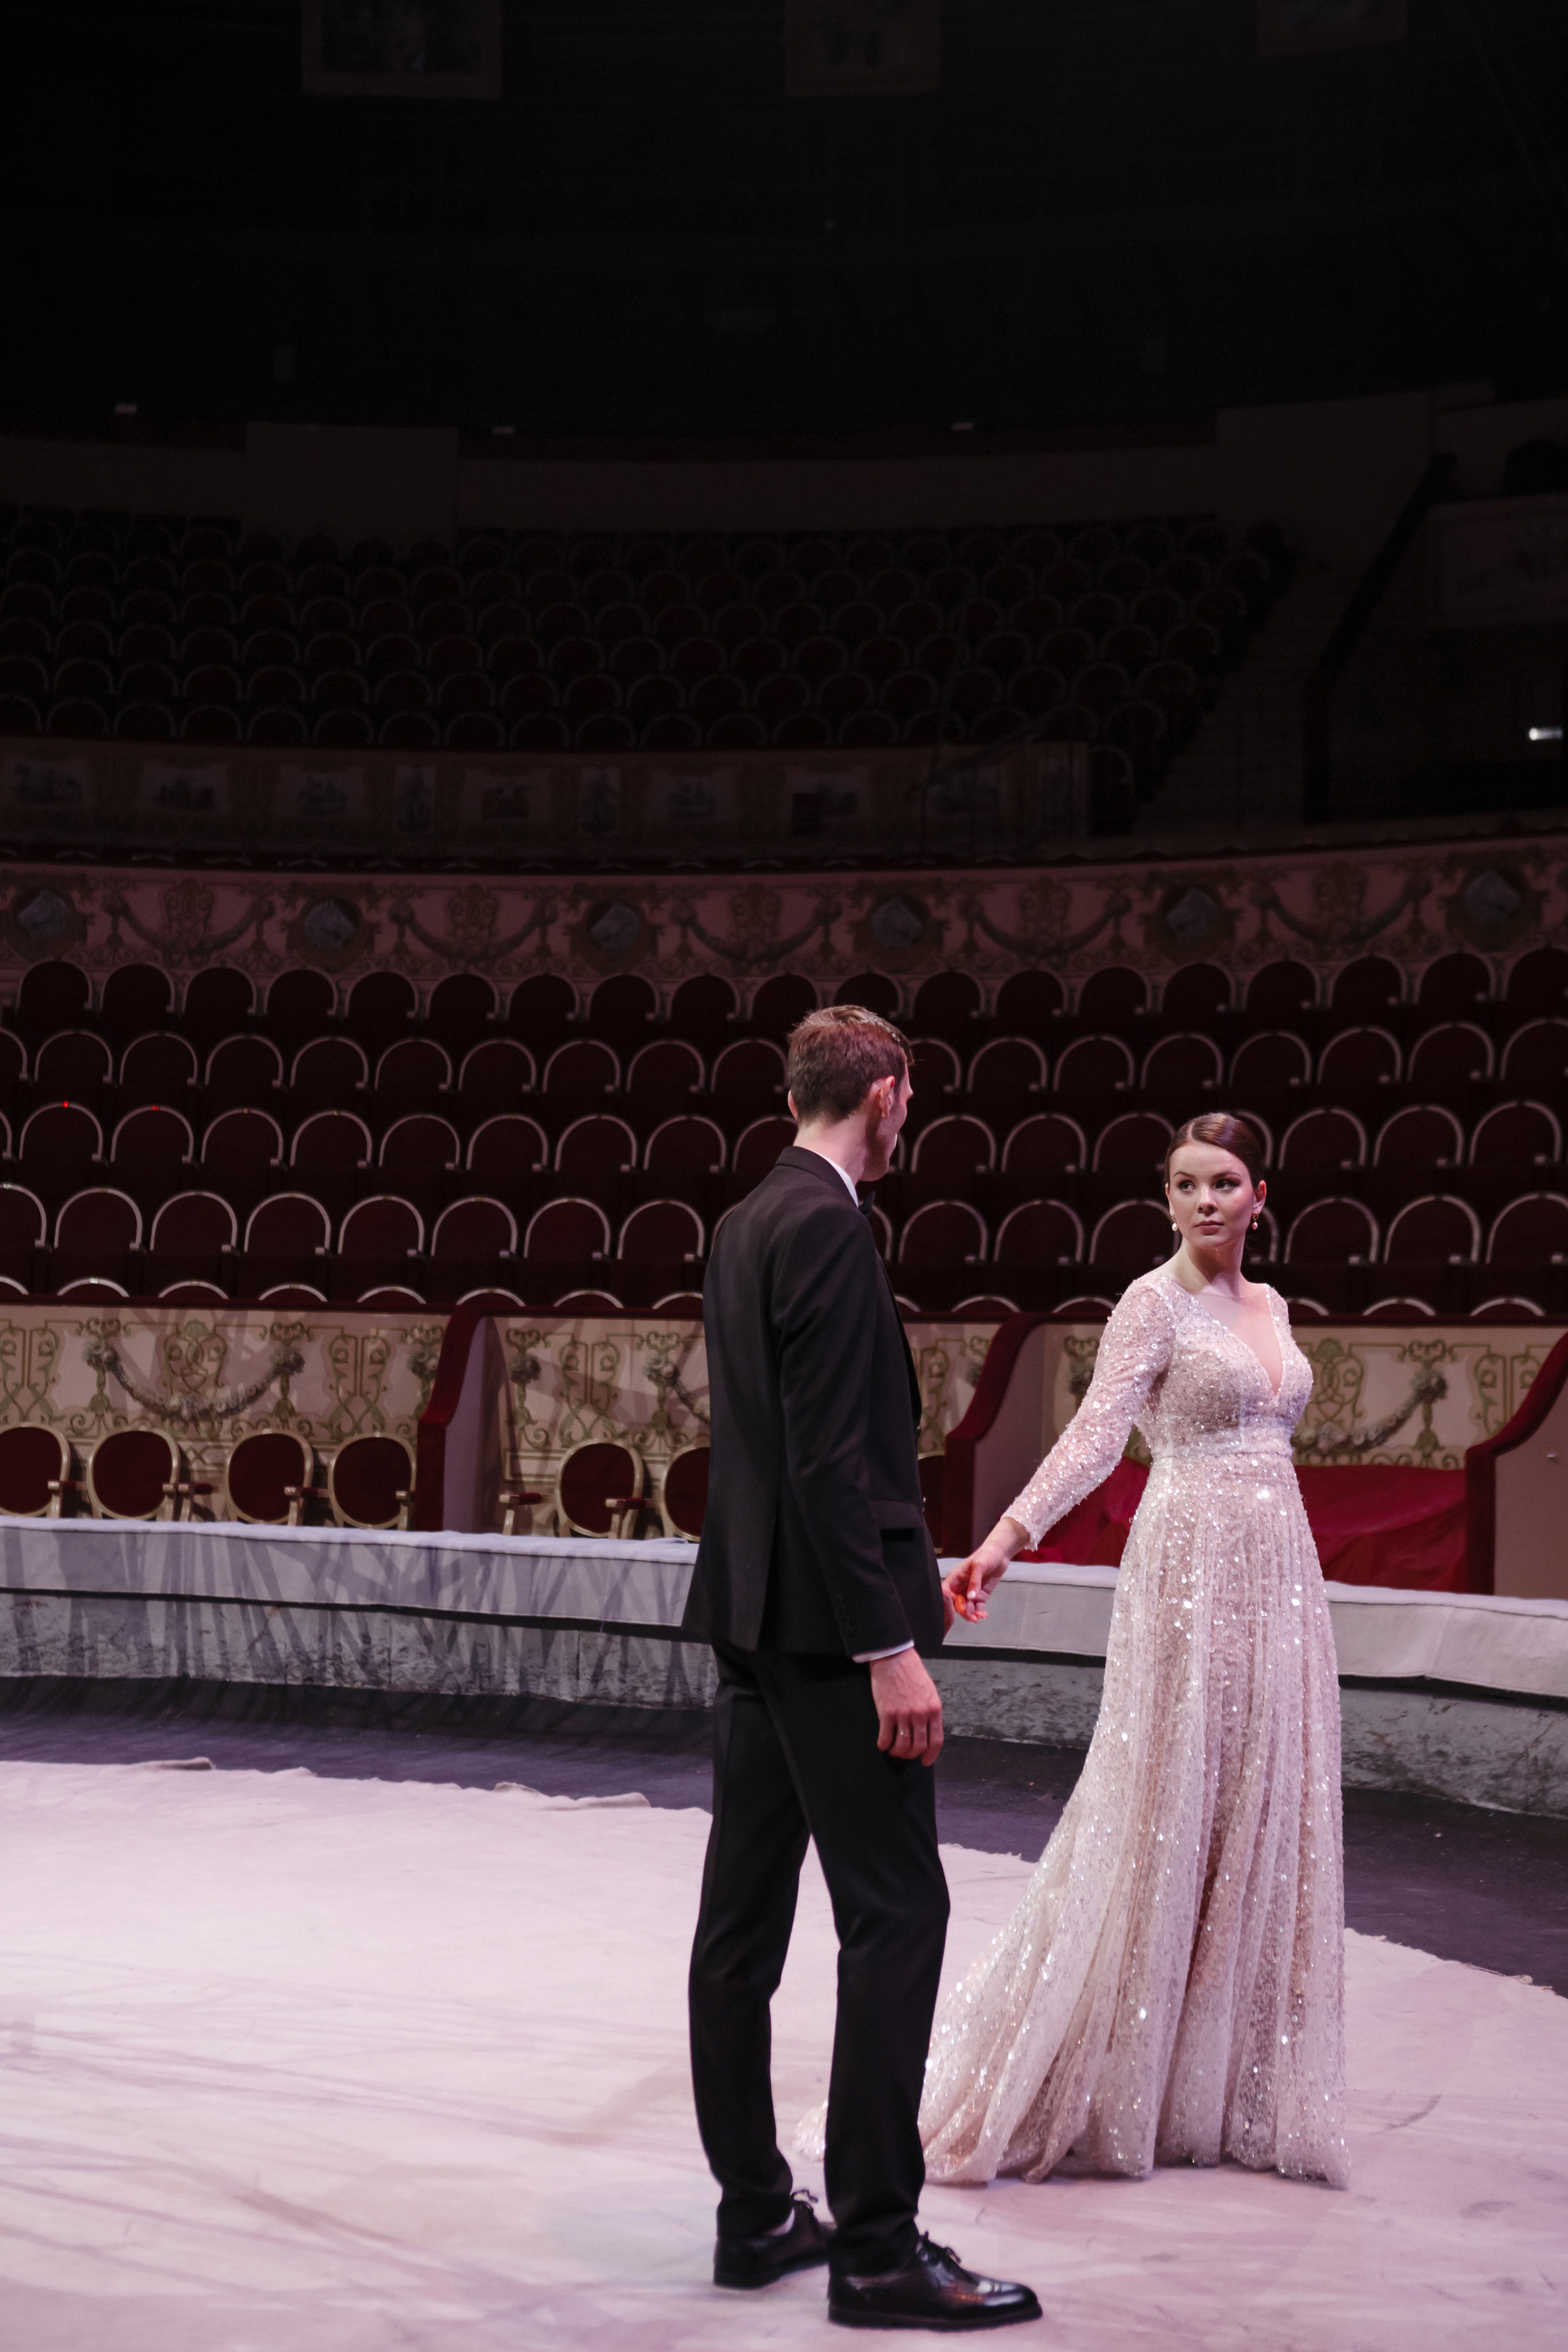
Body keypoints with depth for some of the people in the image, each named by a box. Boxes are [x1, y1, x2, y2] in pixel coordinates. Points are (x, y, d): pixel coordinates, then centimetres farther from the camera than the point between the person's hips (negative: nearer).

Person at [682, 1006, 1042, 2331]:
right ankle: (878, 2248, -1)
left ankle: (756, 2217, 20)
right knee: (896, 1916, -5)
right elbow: (830, 1460, -21)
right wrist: (890, 1651, -20)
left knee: (743, 1921, 11)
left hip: (755, 1621, 10)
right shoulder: (829, 1228, -15)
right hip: (828, 1624, -10)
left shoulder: (749, 1224, 15)